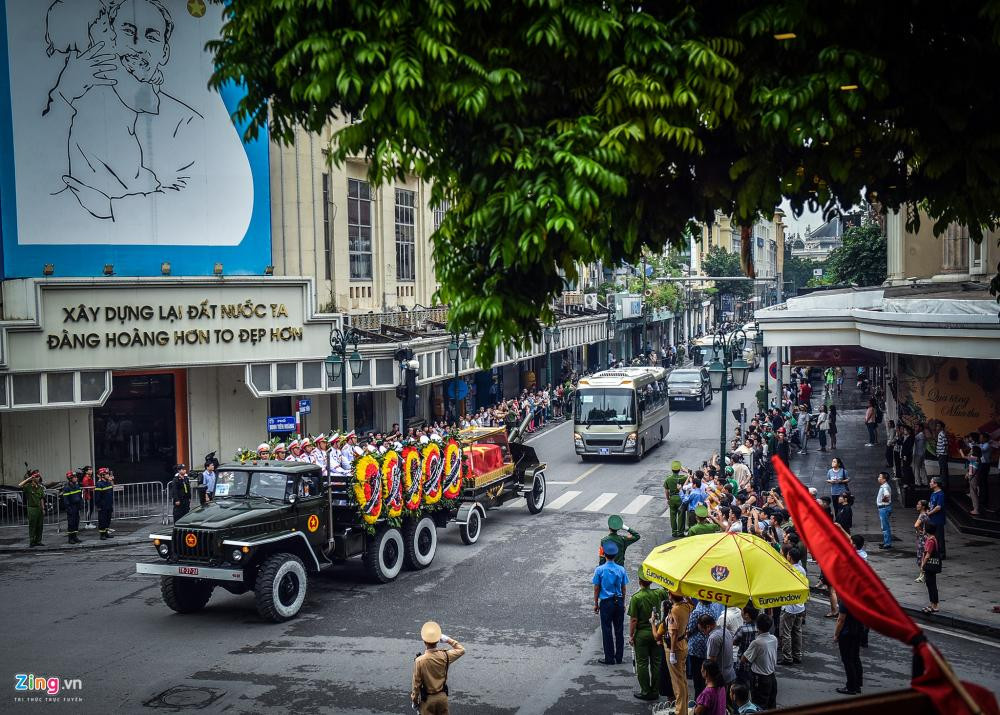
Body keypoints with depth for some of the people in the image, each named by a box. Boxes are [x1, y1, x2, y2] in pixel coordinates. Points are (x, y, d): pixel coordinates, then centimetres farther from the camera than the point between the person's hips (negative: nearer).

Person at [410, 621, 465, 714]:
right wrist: (448, 640, 6)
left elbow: (416, 684, -13)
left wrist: (414, 700, 0)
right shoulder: (445, 656, -13)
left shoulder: (419, 661, -21)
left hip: (427, 699, -3)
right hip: (442, 696, 3)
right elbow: (461, 650, 5)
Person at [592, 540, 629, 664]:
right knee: (619, 630, 11)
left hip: (606, 603, -3)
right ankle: (619, 657, 18)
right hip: (618, 602, 3)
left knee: (607, 631, 4)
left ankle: (609, 658, 7)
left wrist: (596, 604, 6)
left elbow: (596, 589, -4)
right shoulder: (621, 569, -2)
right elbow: (623, 588, 5)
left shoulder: (600, 570, -10)